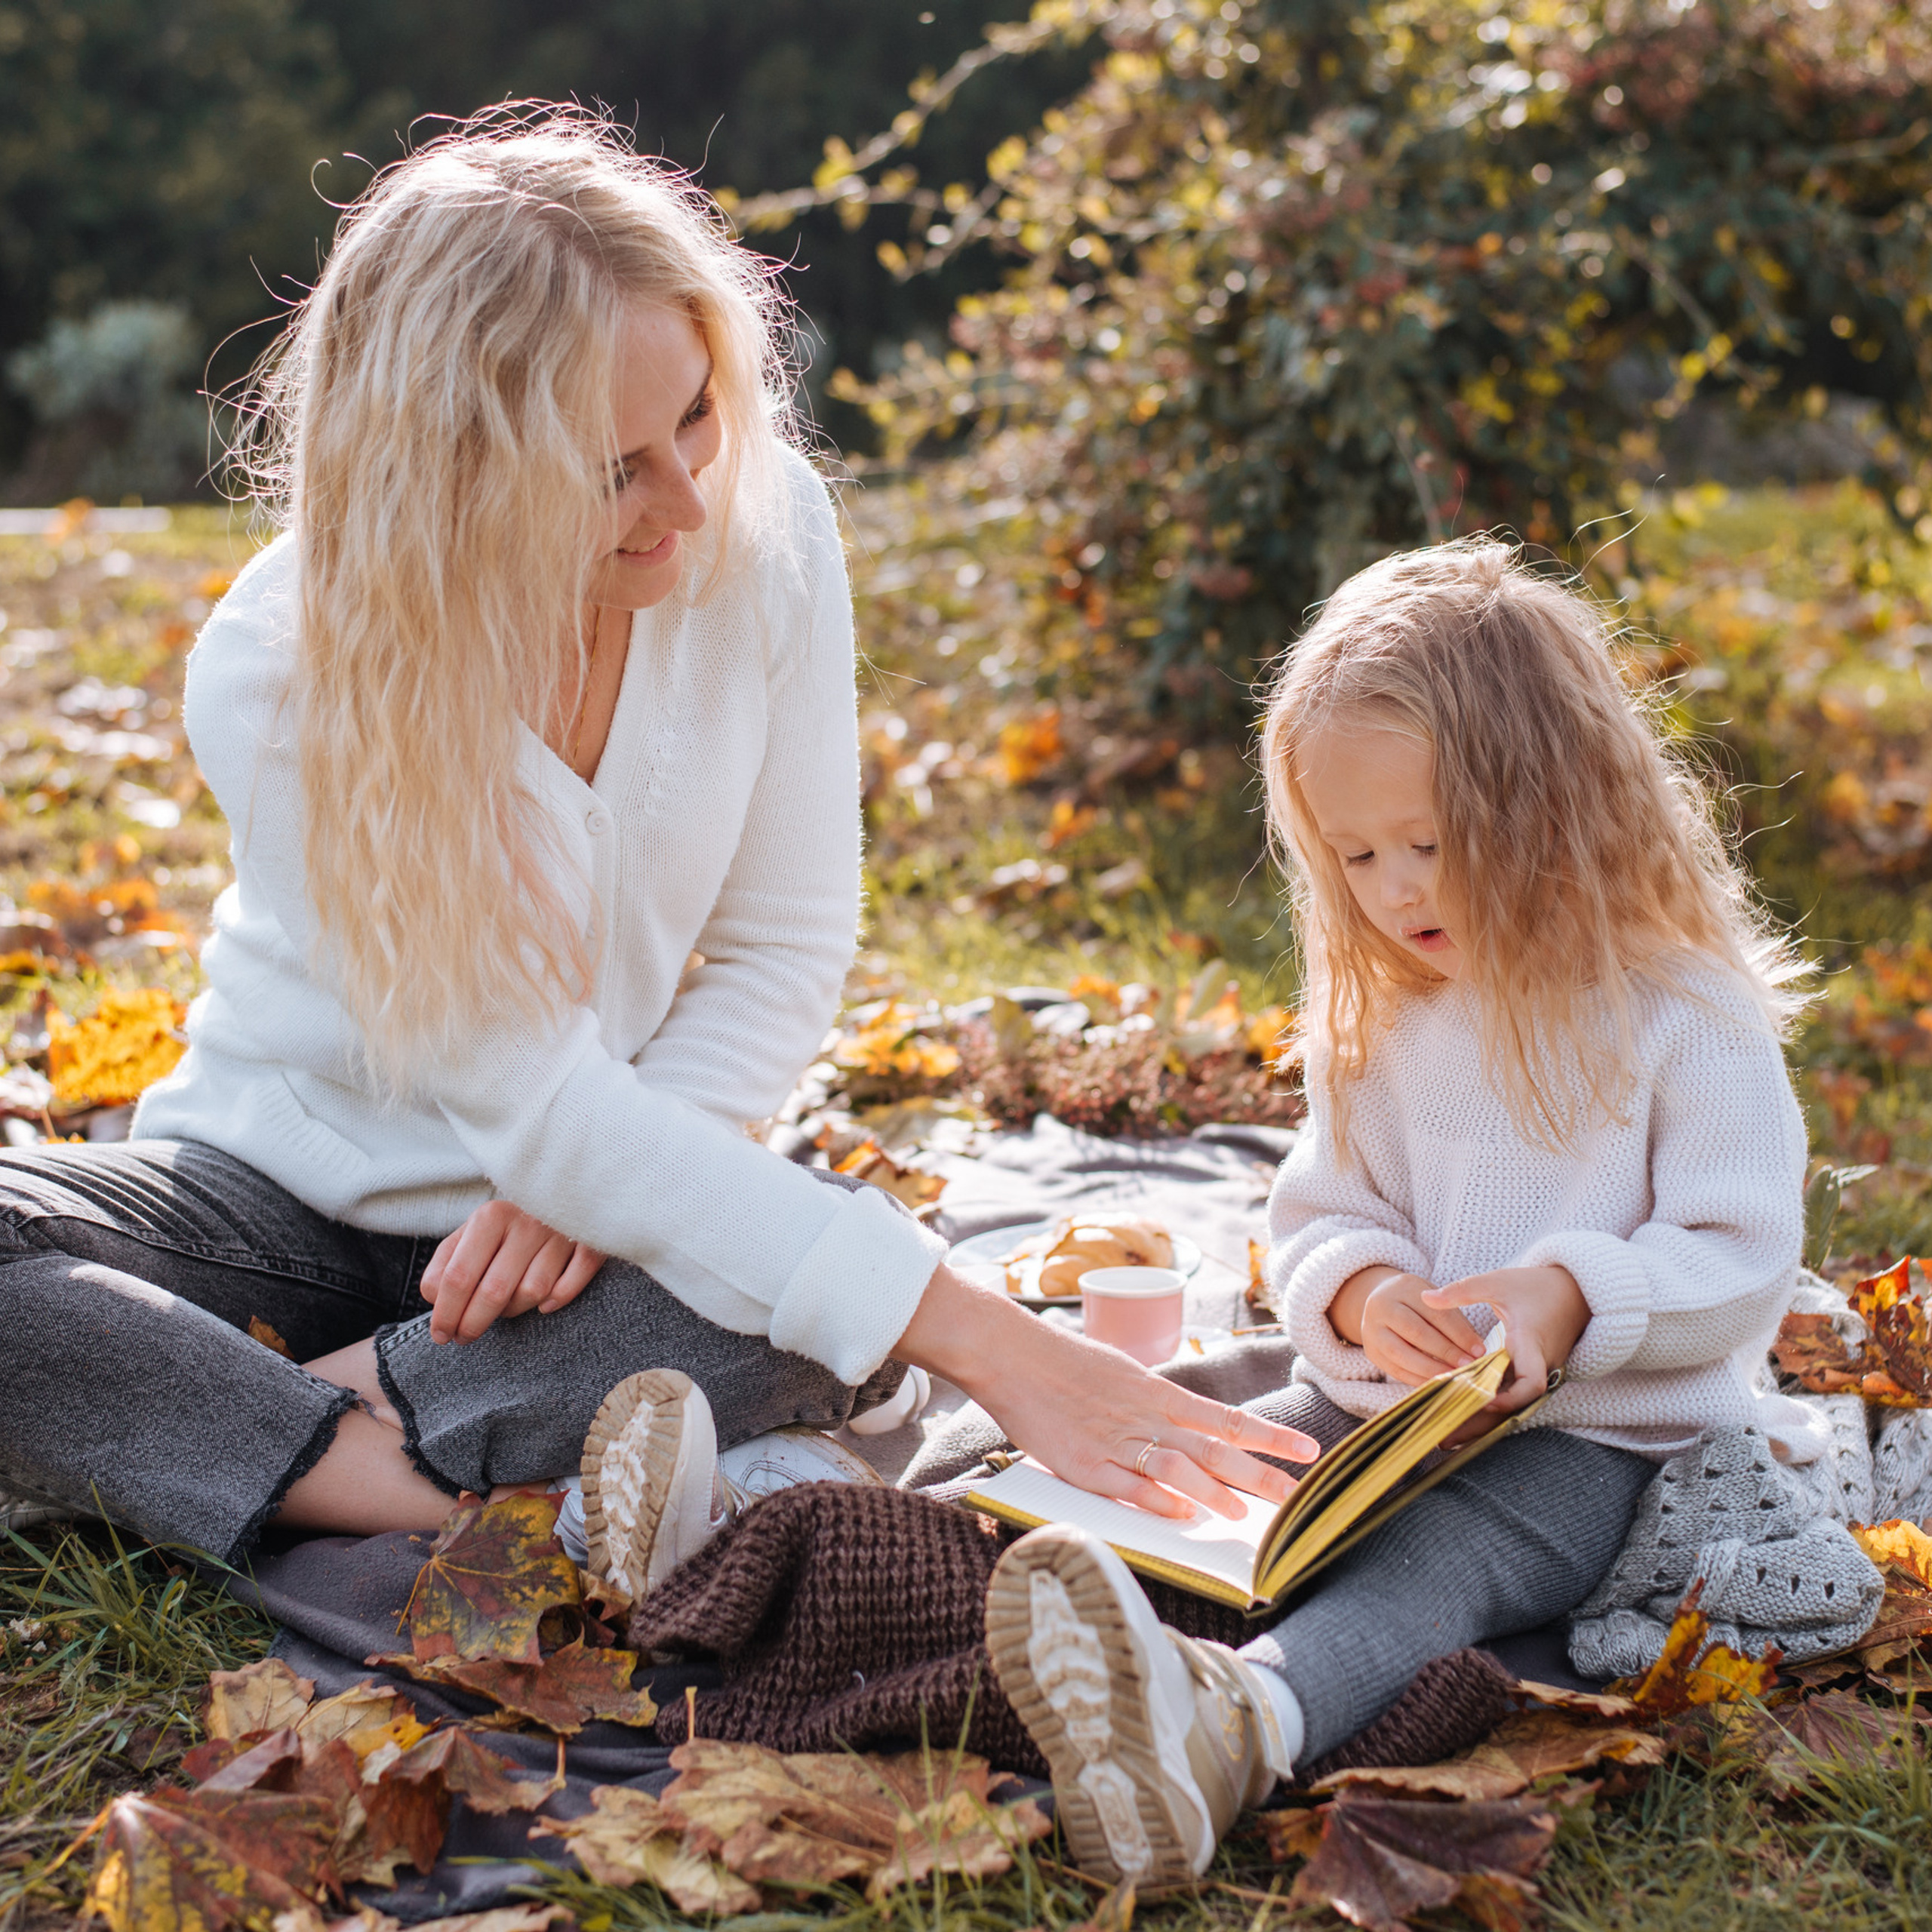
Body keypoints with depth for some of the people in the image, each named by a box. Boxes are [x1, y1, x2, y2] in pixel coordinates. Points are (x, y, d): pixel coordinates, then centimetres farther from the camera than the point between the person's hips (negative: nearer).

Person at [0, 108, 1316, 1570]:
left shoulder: (769, 530, -15)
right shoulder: (282, 680, -26)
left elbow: (784, 955, -5)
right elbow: (540, 1108, -29)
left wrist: (588, 1179, -24)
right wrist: (989, 1346, -35)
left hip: (599, 1191, 2)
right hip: (280, 1190, -2)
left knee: (852, 1278, -31)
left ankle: (343, 1396, -21)